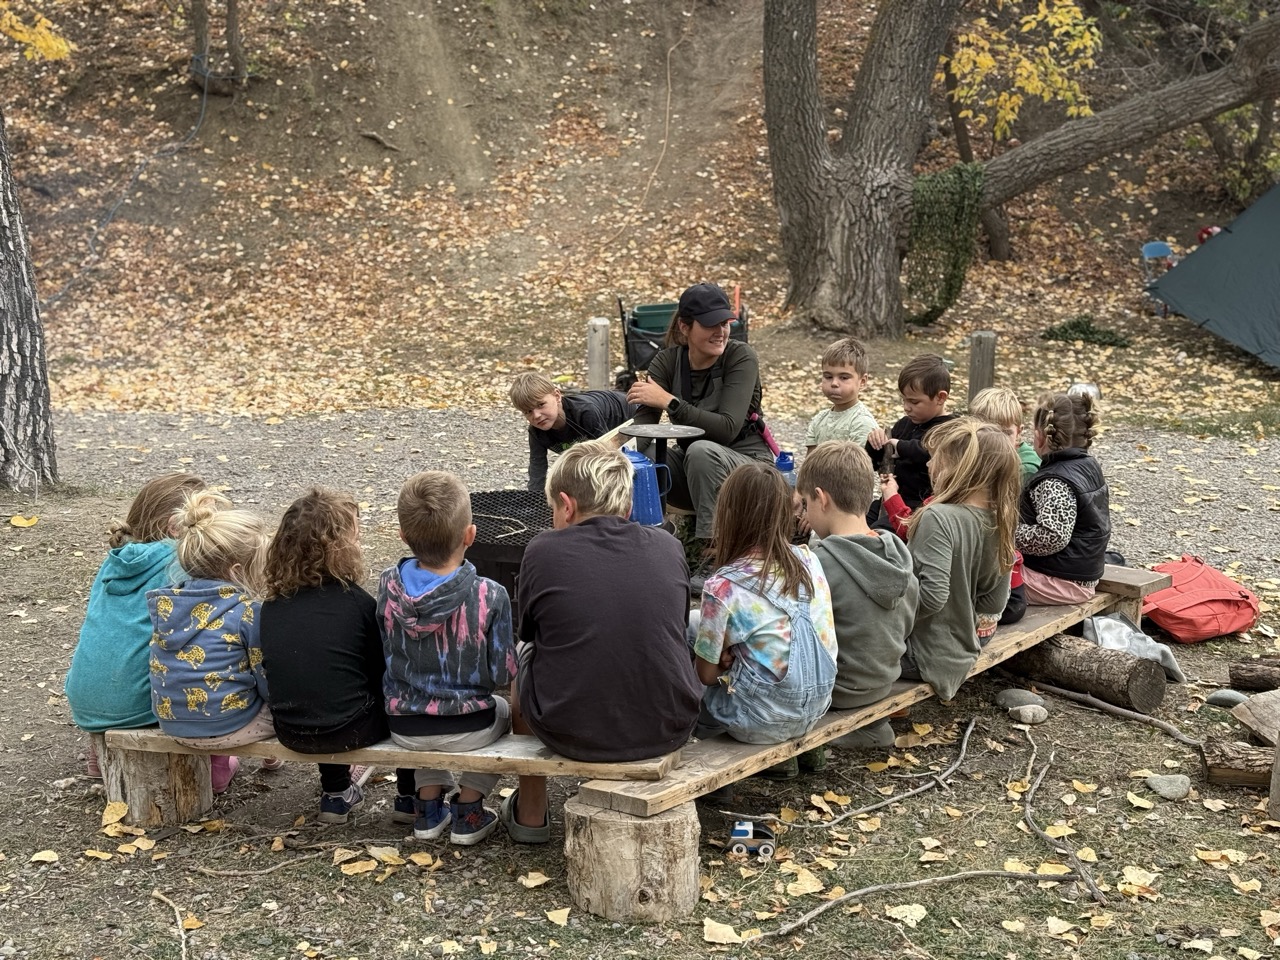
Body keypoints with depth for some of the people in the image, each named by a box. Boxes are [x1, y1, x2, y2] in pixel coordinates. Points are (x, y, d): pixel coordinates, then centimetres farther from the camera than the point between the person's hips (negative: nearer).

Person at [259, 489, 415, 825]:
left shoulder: (271, 605, 0)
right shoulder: (356, 601, -13)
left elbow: (270, 670, 11)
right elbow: (382, 672, -4)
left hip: (290, 732, 5)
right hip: (350, 730, -5)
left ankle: (335, 794, 41)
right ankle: (409, 797, 26)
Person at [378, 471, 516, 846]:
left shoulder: (388, 585, -14)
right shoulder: (490, 597, -23)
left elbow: (388, 655, 2)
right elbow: (502, 674, -14)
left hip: (404, 729, 3)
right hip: (468, 730, -2)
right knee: (503, 710, 32)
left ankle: (430, 804, 34)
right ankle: (468, 810, 26)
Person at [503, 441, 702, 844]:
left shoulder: (543, 550, -8)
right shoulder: (668, 546, -1)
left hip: (571, 733, -2)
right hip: (668, 731, 3)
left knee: (522, 655, 28)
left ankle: (530, 813, 38)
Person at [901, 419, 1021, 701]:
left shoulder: (938, 518, -25)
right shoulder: (997, 521, 0)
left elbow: (932, 596, -31)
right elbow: (994, 602, 7)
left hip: (928, 654, -8)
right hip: (963, 651, 8)